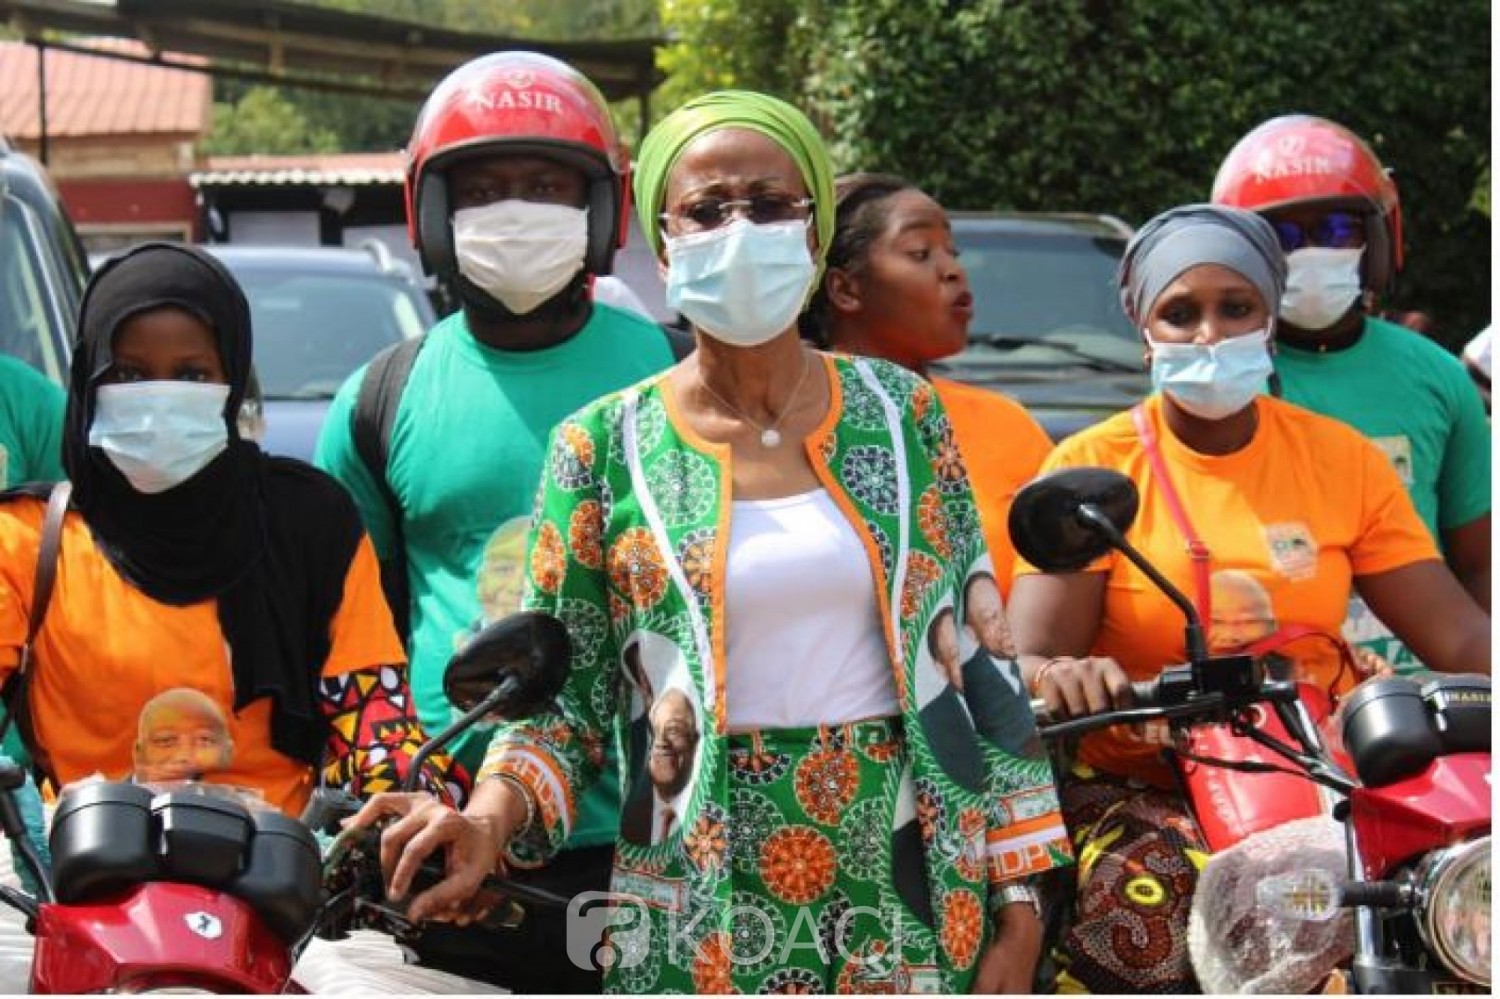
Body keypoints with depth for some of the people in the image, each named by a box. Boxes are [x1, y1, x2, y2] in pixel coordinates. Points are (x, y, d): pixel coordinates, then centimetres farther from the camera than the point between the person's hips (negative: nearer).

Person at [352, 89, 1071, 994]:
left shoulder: (903, 413, 6)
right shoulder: (602, 448, 1)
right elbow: (565, 698, 2)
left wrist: (1017, 900, 2)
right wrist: (493, 813, -18)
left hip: (910, 914, 2)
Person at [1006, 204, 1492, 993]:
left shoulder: (1341, 459, 9)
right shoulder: (1093, 468, 1)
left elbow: (1456, 635, 1)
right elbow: (1029, 655, -10)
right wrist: (1057, 677, -35)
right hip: (1139, 789, -3)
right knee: (1144, 902, -34)